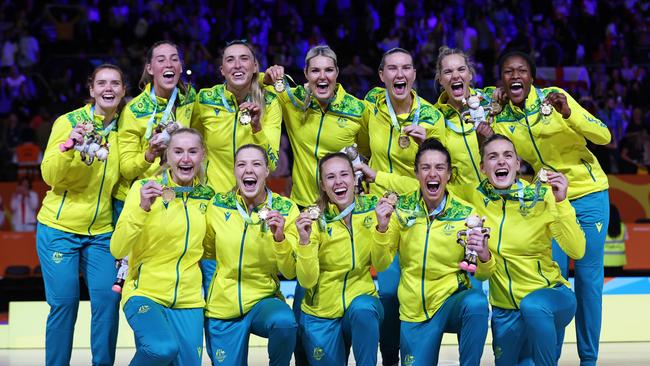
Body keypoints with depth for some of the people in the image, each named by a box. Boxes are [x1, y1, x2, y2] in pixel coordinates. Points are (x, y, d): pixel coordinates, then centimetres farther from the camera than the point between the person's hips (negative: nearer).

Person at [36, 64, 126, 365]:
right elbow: (49, 176, -15)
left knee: (107, 299, -7)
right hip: (59, 228, -3)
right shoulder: (68, 122, -6)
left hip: (101, 231, 3)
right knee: (64, 302, -7)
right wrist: (69, 145, -29)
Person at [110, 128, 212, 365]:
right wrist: (142, 208, -25)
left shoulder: (207, 197, 5)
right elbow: (117, 250, -15)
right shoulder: (144, 188, -7)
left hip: (188, 301, 4)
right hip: (145, 294, -4)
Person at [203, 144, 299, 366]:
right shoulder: (217, 206, -3)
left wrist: (280, 238, -24)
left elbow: (290, 272, -9)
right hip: (222, 306, 2)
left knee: (285, 322, -33)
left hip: (264, 299, -2)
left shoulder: (285, 210, -6)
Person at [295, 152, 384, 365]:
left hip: (362, 297, 0)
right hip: (321, 315, 0)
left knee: (362, 309, -33)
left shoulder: (372, 208, -5)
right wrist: (305, 240, -31)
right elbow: (306, 281, -16)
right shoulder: (314, 218, -11)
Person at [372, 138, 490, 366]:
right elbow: (380, 264, -1)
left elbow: (481, 274, -2)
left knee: (476, 302, -33)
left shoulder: (465, 214, -5)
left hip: (452, 299, -2)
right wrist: (382, 227, -18)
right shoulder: (402, 209, -2)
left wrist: (484, 256, -25)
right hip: (413, 311, 2)